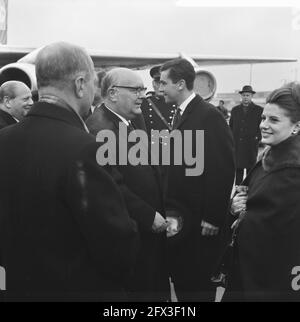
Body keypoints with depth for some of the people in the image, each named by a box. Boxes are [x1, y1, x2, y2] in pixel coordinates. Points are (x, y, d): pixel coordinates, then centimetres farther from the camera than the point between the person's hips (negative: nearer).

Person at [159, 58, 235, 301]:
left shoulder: (209, 116, -16)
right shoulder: (181, 114, 11)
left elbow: (223, 169, -19)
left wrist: (213, 218, -18)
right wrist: (171, 209, 10)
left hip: (200, 219, -8)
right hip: (179, 215, 8)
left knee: (198, 285, 5)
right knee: (182, 277, 17)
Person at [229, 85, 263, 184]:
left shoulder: (259, 110, 1)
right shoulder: (235, 110, 11)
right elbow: (231, 126, 15)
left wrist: (257, 138, -7)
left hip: (251, 146, -3)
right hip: (237, 145, 3)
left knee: (250, 169, 2)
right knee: (238, 169, 7)